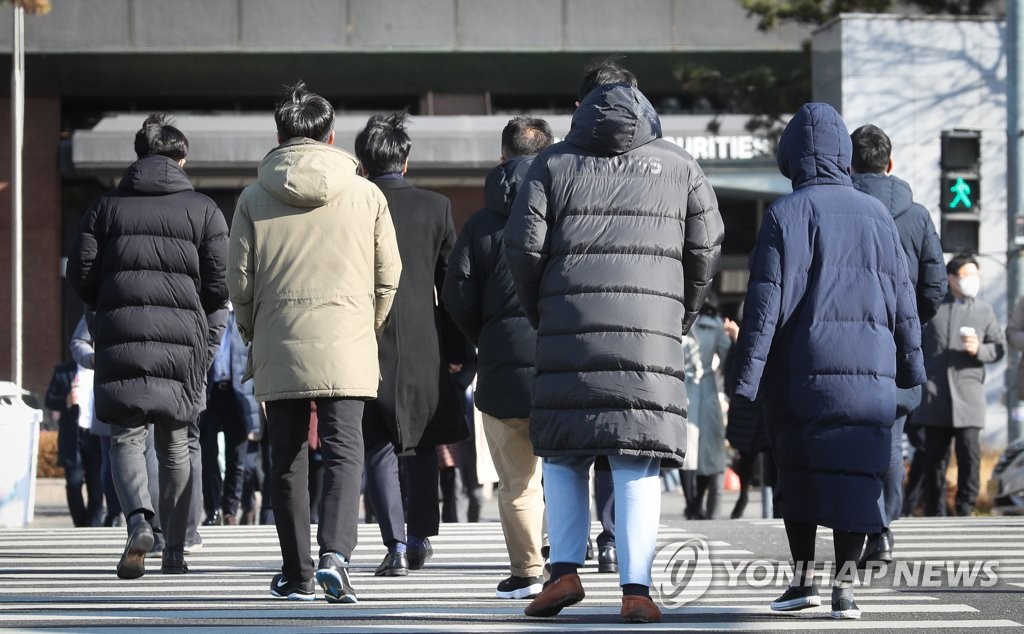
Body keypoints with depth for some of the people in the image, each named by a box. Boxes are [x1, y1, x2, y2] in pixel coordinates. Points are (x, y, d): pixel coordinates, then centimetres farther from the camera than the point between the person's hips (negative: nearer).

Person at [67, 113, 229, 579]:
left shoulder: (107, 207, 8)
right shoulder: (203, 210, 5)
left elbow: (80, 273, 3)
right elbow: (219, 283, -1)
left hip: (119, 333, 0)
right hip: (182, 337, 0)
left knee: (126, 436, 0)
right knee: (174, 444, 11)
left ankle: (138, 521, -26)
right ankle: (175, 549, 11)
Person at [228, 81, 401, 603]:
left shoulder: (254, 199, 2)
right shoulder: (366, 195, 3)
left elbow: (240, 283, 2)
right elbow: (388, 276, 6)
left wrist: (253, 337, 17)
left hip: (278, 346, 1)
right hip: (347, 345, -1)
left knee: (288, 459, 9)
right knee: (344, 451, -3)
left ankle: (297, 573, 13)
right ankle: (334, 552, -24)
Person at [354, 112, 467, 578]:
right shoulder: (436, 207, 2)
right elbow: (452, 281, 4)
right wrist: (457, 348, 10)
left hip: (368, 345, -2)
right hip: (424, 346, 2)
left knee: (378, 449, 3)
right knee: (422, 445, 17)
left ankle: (396, 544, -8)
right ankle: (421, 536, 19)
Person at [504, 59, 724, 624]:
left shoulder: (554, 163, 9)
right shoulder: (678, 165, 12)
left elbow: (523, 245, 2)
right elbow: (705, 248, 8)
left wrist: (539, 313, 16)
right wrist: (682, 316, 19)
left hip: (569, 328, 0)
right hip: (652, 333, 0)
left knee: (562, 452, 12)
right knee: (639, 463, -3)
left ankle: (564, 570, 3)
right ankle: (636, 587, -9)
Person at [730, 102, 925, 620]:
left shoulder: (787, 214, -2)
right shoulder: (877, 214, 10)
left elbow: (766, 300, -7)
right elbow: (902, 296, 13)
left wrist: (747, 377, -6)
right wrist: (911, 365, 21)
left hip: (801, 369, -2)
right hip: (869, 368, 2)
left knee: (796, 471, 10)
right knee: (854, 474, 1)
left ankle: (803, 574, 8)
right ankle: (846, 585, -6)